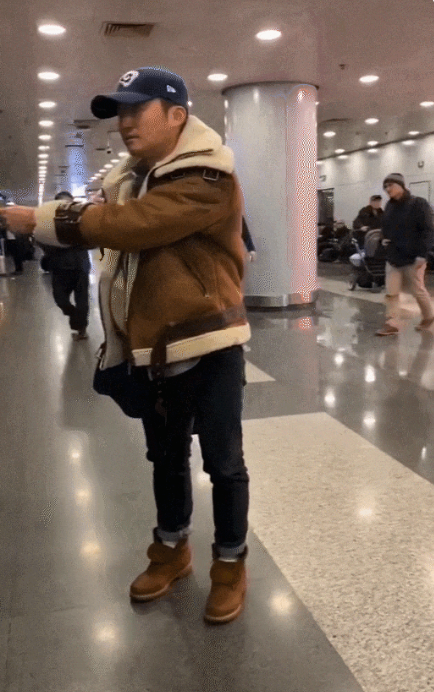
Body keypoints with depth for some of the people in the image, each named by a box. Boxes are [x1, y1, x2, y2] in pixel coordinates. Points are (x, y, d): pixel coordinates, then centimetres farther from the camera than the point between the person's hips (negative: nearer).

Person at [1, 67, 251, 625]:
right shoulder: (128, 181, 9)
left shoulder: (206, 181, -16)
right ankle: (172, 549, 40)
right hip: (153, 349, 7)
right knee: (165, 457, 19)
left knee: (223, 460, 6)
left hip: (209, 345, -7)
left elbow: (131, 225, -29)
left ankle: (230, 563, 26)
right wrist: (119, 342, 14)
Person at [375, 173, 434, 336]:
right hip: (392, 257, 6)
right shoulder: (390, 206, 10)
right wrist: (384, 239, 4)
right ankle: (391, 324, 6)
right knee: (391, 293, 1)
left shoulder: (418, 204, -11)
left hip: (412, 258, -6)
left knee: (418, 291, 8)